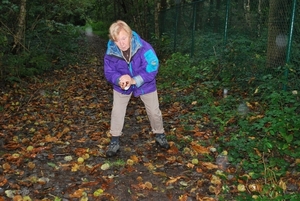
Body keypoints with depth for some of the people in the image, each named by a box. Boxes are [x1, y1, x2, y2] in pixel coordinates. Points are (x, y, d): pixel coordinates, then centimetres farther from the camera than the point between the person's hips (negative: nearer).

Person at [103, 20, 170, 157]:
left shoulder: (144, 47, -32)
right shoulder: (111, 52, -24)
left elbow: (152, 69, -32)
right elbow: (109, 72, -14)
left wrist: (134, 80, -42)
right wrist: (119, 80, -37)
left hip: (145, 84, -1)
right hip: (121, 86, 1)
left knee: (154, 111, 10)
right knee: (117, 112, 1)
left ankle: (160, 135, 35)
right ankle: (114, 141, 18)